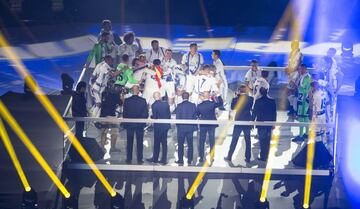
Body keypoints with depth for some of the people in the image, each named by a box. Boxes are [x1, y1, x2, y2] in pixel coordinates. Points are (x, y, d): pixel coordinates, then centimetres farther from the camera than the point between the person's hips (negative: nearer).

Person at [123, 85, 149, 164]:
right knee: (139, 142, 6)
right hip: (140, 125, -1)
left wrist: (126, 122, 10)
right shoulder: (143, 101, -10)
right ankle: (139, 160, 5)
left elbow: (124, 113, -4)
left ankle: (129, 159, 10)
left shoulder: (127, 100, -8)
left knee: (129, 142, 9)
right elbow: (146, 114, -7)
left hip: (129, 124, 1)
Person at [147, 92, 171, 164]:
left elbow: (154, 117, -16)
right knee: (164, 143, 10)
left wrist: (151, 117, 5)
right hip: (165, 126, 4)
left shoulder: (154, 105, -16)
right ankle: (163, 159, 12)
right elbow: (169, 115, 2)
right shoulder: (166, 104, -3)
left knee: (156, 143, 8)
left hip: (158, 126, -4)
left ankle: (155, 158, 15)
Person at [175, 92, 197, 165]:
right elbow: (195, 117, 2)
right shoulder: (193, 105, -3)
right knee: (190, 144, 8)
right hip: (190, 127, 2)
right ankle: (189, 161, 8)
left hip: (181, 128, -2)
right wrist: (195, 126, 10)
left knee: (180, 144, 7)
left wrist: (177, 126, 6)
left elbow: (177, 117, -6)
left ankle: (180, 160, 8)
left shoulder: (179, 106, -9)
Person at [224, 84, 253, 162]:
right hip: (248, 122, 1)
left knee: (234, 140, 7)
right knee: (248, 141, 7)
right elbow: (252, 108, 3)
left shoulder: (236, 99, -10)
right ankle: (248, 158, 8)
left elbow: (232, 107, 4)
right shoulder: (250, 99, -6)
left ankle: (229, 157, 11)